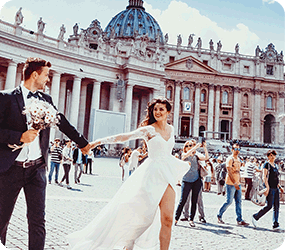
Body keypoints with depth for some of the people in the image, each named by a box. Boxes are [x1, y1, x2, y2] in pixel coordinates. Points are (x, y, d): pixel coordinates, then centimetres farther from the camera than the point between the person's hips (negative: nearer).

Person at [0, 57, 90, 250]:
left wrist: (84, 143, 26)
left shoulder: (46, 99, 11)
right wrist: (20, 136, -19)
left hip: (37, 168, 3)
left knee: (38, 219, 3)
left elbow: (63, 123, 19)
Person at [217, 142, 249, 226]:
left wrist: (239, 182, 14)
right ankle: (219, 216, 12)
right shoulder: (230, 159, -11)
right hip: (231, 184, -8)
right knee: (229, 201, -4)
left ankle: (239, 220, 9)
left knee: (239, 202, 6)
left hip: (237, 184, 8)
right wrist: (235, 183, -23)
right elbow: (229, 172, -18)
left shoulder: (238, 159, 15)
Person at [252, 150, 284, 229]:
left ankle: (275, 224, 6)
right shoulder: (267, 164, -6)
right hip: (270, 188, -8)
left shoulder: (275, 165, 18)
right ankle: (255, 217, 7)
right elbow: (264, 177, -13)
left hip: (276, 188, 8)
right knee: (269, 206, -8)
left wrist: (280, 187, 17)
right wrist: (267, 187, -21)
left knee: (276, 206, 3)